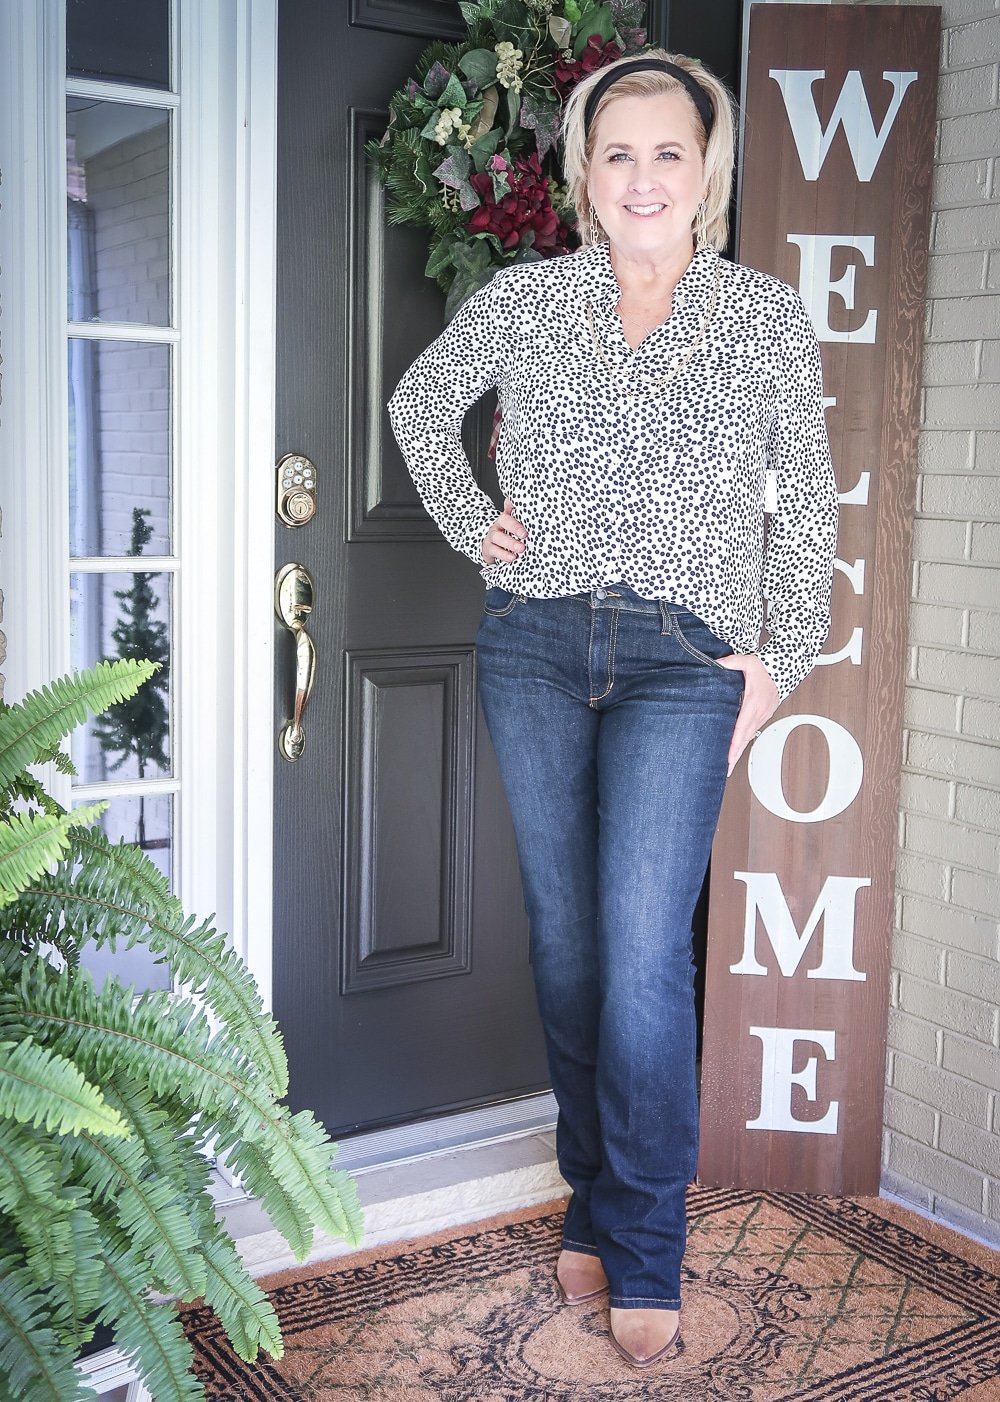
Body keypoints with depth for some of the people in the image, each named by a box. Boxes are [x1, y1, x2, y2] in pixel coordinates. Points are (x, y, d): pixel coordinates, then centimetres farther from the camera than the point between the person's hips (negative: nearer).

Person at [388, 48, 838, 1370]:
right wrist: (470, 521, 8)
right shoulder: (523, 299, 4)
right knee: (565, 940, 9)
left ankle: (643, 1253, 7)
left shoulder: (770, 318, 2)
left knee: (644, 951, -9)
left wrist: (781, 656, 4)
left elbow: (808, 506, 9)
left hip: (683, 660, -2)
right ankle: (596, 1201, 27)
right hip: (535, 647, 2)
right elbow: (419, 403, 20)